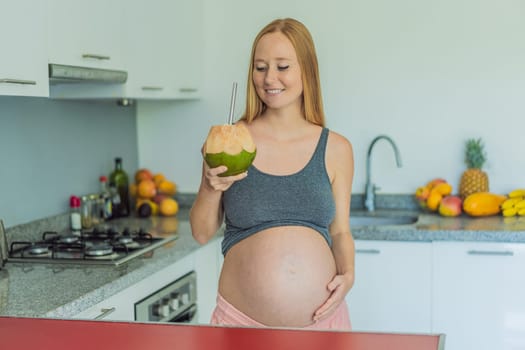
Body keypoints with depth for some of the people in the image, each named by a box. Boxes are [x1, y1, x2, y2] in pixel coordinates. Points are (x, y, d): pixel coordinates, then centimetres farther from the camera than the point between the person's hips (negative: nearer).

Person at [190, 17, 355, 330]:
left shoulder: (335, 149, 1)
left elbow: (340, 231, 10)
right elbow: (202, 233, 4)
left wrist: (348, 275, -8)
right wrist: (210, 189, -14)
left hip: (321, 318, 1)